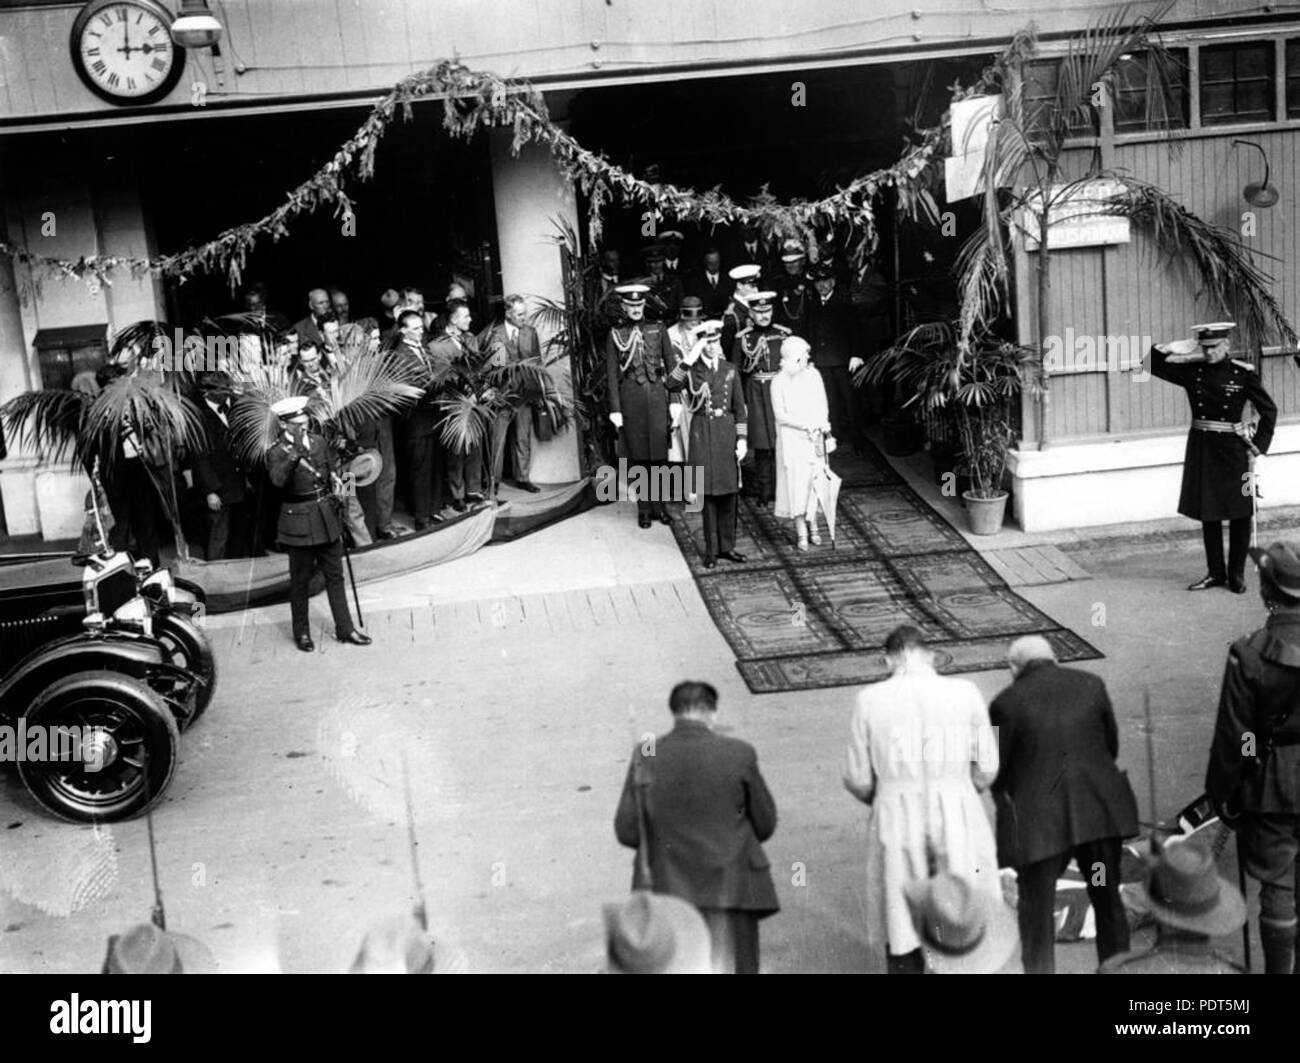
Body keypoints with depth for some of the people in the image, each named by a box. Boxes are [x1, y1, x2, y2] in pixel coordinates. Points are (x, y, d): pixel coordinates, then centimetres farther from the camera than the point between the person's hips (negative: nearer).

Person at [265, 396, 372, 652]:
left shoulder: (319, 441, 5)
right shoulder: (276, 453, -11)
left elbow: (333, 471, 19)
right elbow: (278, 480, -32)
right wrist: (295, 453, -40)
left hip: (327, 518, 5)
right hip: (299, 522, -5)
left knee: (335, 576, 10)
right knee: (300, 581, 6)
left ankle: (345, 629, 19)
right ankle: (302, 633, 19)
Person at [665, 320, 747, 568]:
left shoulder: (730, 370, 7)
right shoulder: (691, 370, 0)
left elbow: (739, 408, 8)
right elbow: (672, 385, -22)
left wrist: (742, 439, 0)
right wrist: (689, 359, -25)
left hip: (726, 433, 2)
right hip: (702, 434, -2)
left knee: (728, 493, 6)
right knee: (708, 493, 1)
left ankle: (727, 546, 18)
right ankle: (711, 550, 9)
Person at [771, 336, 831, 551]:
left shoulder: (813, 375, 4)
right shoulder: (779, 382, -7)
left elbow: (823, 404, 12)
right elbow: (780, 415, -10)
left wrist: (824, 424, -6)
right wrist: (806, 425, -17)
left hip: (815, 438, 4)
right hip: (792, 439, -4)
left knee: (816, 481, 4)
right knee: (797, 482, -5)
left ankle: (812, 523, 16)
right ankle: (801, 531, -1)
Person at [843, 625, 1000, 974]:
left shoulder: (870, 699, -3)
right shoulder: (965, 692, -3)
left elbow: (858, 781, 0)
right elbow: (986, 770, 1)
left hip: (896, 818, 0)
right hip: (957, 816, 0)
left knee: (901, 937, 9)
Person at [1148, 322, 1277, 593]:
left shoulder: (1243, 373, -7)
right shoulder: (1192, 371, 0)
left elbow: (1269, 410, 0)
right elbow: (1154, 365, 3)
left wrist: (1259, 444, -5)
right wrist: (1173, 348, -12)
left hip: (1233, 451, -3)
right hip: (1201, 448, 3)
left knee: (1239, 514, 3)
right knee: (1208, 514, 9)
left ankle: (1236, 573, 16)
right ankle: (1215, 572, 20)